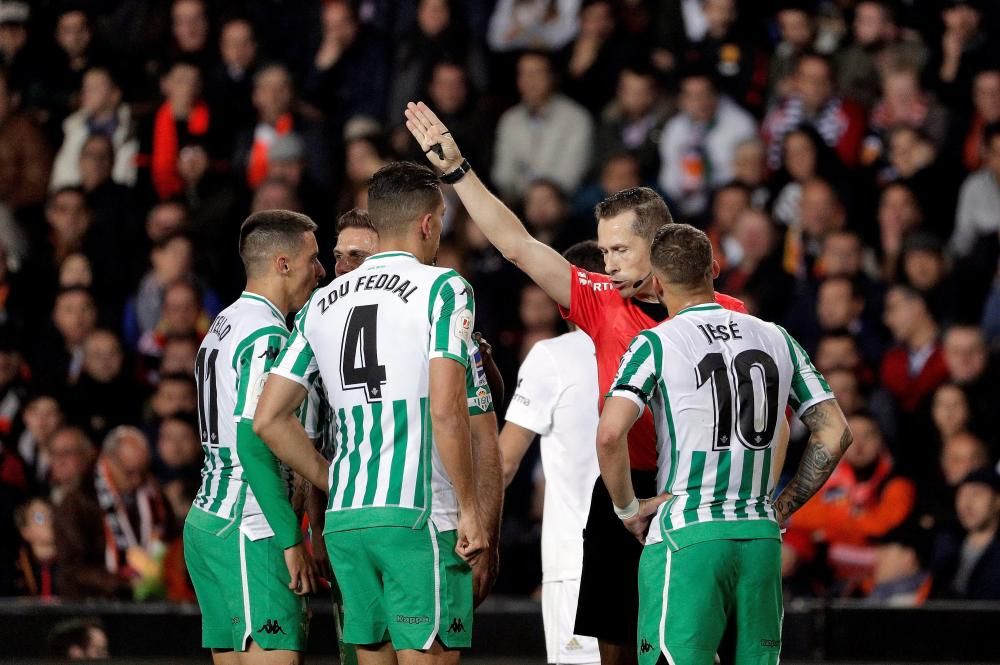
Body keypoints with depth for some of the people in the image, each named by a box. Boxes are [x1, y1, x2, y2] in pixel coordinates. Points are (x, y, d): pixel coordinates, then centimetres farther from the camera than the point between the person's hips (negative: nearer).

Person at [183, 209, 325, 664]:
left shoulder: (224, 324, 18)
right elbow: (252, 439, -20)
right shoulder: (268, 334, -13)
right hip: (248, 531, -10)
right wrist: (291, 538, -18)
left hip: (207, 520, 10)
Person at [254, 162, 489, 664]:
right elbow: (446, 410, -14)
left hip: (344, 518, 6)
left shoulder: (323, 302, 15)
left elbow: (268, 419, 13)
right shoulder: (443, 289, -4)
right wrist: (470, 508, -8)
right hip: (417, 512, -6)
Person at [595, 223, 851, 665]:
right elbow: (834, 434, 11)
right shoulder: (776, 339, 11)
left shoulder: (656, 345, -4)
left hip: (686, 535, -5)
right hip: (761, 537, 5)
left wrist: (628, 509, -1)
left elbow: (610, 434, -16)